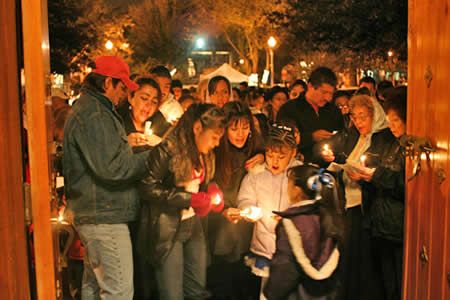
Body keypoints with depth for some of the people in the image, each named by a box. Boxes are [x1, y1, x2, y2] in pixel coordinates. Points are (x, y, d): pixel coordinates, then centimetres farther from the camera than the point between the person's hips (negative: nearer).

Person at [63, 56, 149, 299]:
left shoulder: (89, 109, 17)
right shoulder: (94, 116, -17)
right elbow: (112, 168, -22)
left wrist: (127, 142, 10)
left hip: (92, 214, 11)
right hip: (104, 217, -11)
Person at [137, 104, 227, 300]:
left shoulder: (205, 154, 7)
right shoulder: (167, 150, -18)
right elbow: (147, 188, -19)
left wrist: (211, 196, -3)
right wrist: (188, 199, -22)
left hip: (193, 224, 8)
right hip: (167, 228, -7)